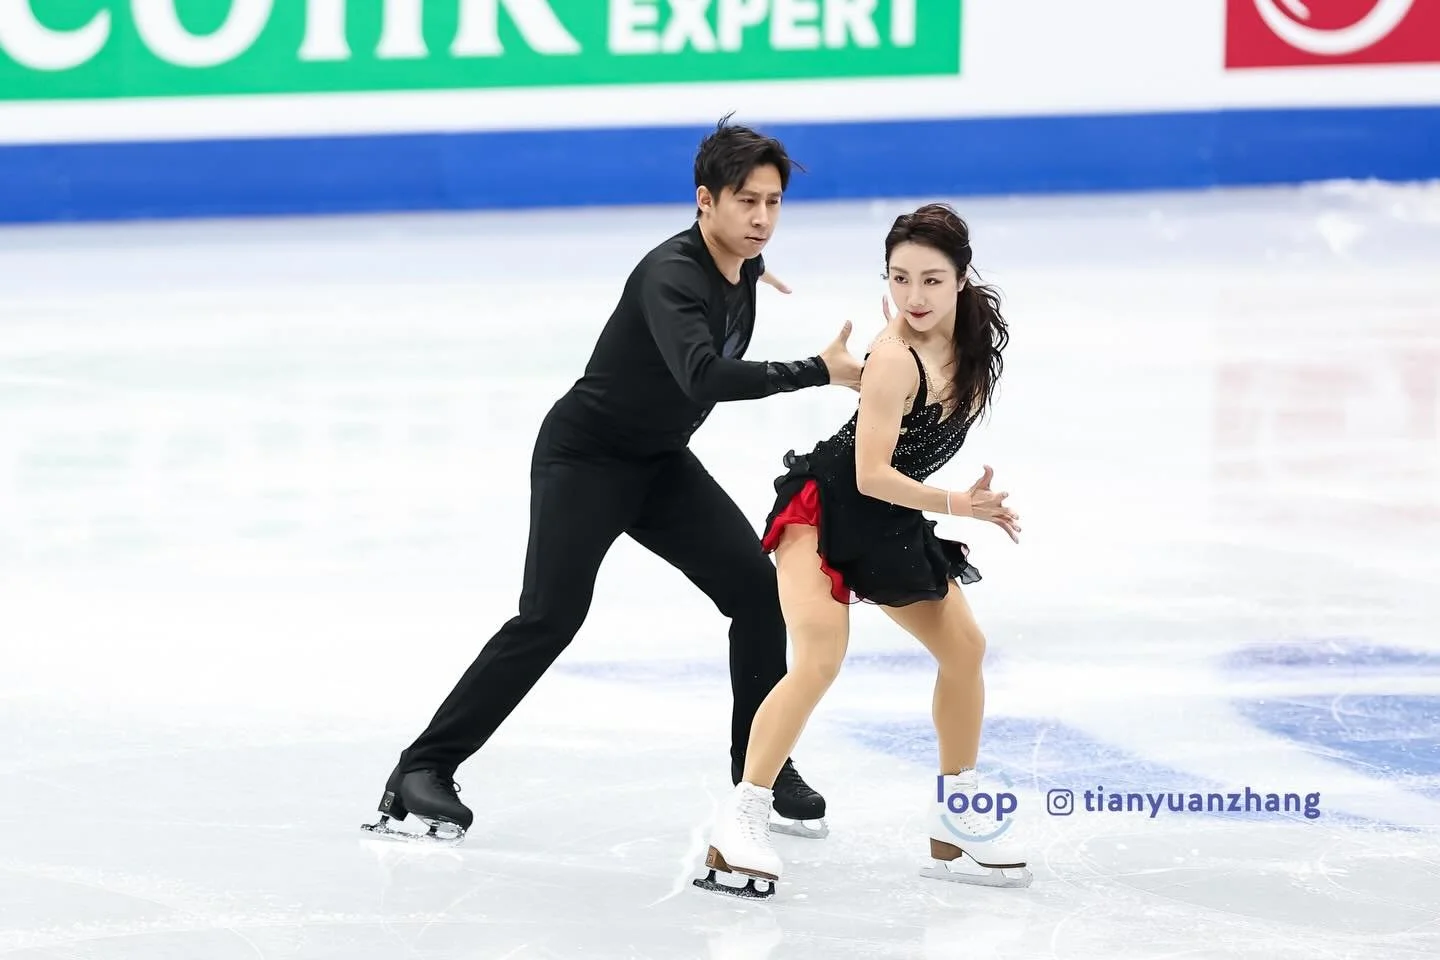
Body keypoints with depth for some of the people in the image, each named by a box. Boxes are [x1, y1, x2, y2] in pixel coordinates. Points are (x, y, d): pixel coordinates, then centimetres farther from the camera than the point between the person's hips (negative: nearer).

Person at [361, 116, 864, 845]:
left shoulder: (740, 270, -4)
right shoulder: (671, 278, -30)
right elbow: (704, 377, -47)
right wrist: (820, 371, -49)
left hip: (662, 463, 8)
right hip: (583, 456, -8)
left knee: (758, 589, -3)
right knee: (551, 616, -17)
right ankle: (424, 768, -11)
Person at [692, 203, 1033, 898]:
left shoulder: (974, 337, -4)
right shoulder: (895, 359, -26)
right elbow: (871, 474, -24)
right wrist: (956, 504, -22)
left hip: (893, 525, 8)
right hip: (826, 508, -8)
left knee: (964, 649, 11)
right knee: (820, 659, -24)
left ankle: (955, 826, 24)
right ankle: (739, 825, -22)